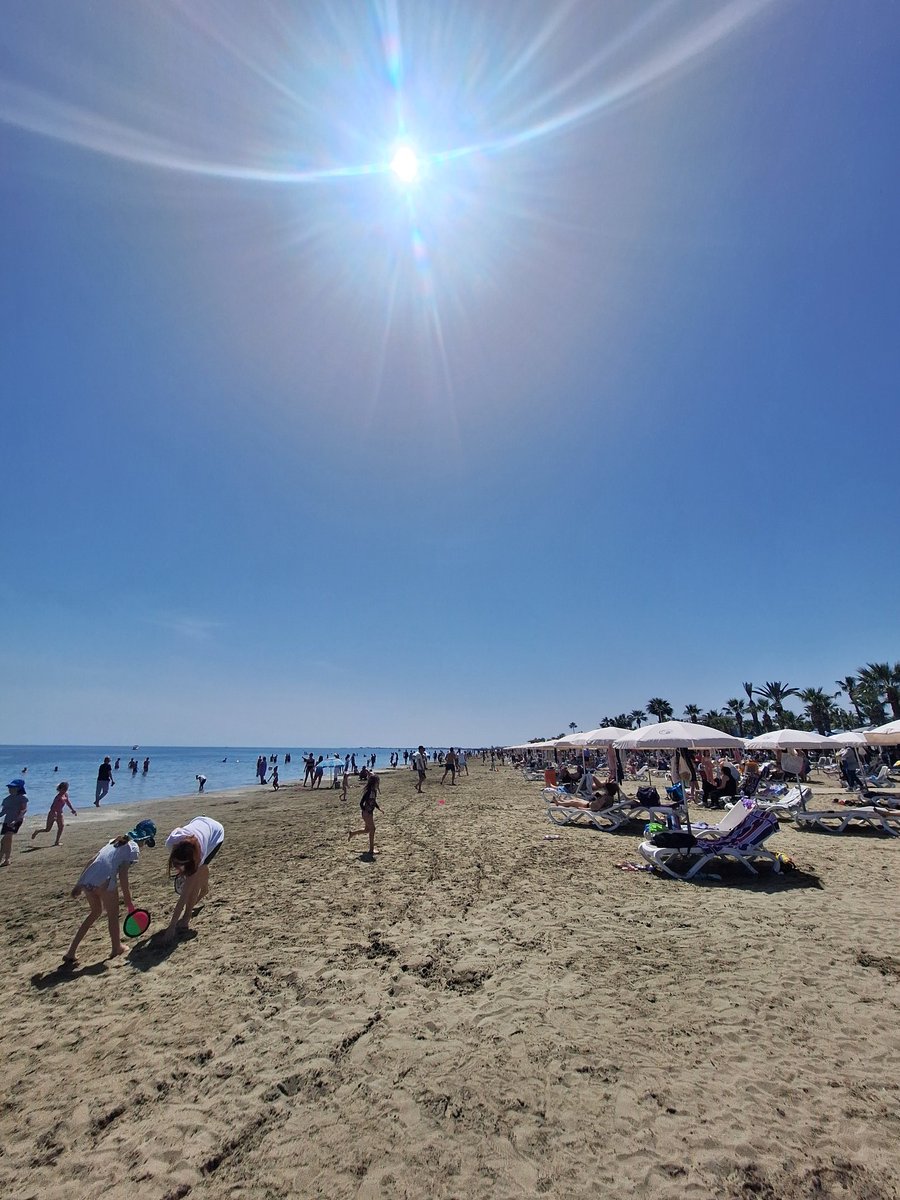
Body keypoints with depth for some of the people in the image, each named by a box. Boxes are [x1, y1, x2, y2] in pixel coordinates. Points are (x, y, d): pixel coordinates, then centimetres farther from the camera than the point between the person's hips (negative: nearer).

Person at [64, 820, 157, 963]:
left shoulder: (116, 841, 24)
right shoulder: (134, 848, 2)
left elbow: (92, 860, 21)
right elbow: (123, 875, -5)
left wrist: (79, 884, 25)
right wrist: (128, 899, 3)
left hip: (86, 880, 7)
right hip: (104, 881, -7)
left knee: (95, 912, 30)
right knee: (113, 915, 17)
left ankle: (71, 952, 30)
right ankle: (116, 949, 33)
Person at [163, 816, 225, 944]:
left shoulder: (198, 856, -41)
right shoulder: (171, 841, -37)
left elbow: (184, 895, -34)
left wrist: (172, 926, -34)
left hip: (215, 833, -5)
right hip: (200, 822, 5)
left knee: (195, 875, -20)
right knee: (201, 868, 24)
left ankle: (187, 918, -7)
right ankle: (205, 888, 56)